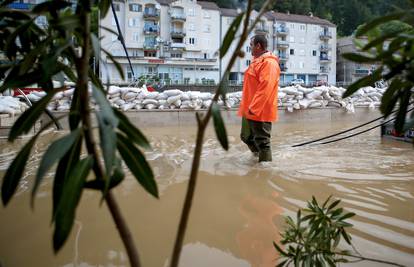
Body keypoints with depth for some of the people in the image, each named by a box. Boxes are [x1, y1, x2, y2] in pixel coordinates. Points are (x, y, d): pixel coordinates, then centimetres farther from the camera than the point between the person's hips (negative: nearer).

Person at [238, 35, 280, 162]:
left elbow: (265, 88, -25)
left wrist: (253, 108, -26)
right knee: (246, 137, 20)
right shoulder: (257, 61, 16)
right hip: (251, 110, 11)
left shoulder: (269, 62, -16)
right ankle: (259, 155, 35)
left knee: (262, 141, -2)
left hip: (260, 111, -10)